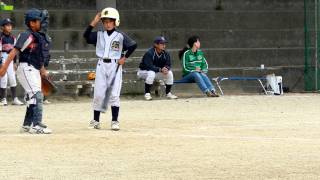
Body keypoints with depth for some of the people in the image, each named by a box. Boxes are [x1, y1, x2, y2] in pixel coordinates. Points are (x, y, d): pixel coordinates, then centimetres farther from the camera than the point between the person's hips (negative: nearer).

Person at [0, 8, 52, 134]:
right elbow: (14, 51, -20)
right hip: (26, 69, -10)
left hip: (35, 71, 10)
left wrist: (43, 70, 20)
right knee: (37, 95, -18)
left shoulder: (38, 37, 14)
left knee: (32, 98, 14)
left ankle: (26, 125, 24)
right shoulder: (26, 36, -13)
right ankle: (36, 125, -23)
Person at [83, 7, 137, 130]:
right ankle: (95, 120, 11)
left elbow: (133, 45, -5)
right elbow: (86, 36, -5)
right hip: (101, 65, 3)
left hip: (115, 66, -3)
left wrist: (124, 58, -6)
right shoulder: (99, 34, 6)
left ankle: (115, 121, -2)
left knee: (114, 94, -6)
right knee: (98, 94, 3)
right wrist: (94, 22, -9)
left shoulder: (120, 36, -4)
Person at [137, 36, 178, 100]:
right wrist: (160, 69, -42)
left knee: (170, 73, -14)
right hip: (143, 72, -6)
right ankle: (147, 93, -27)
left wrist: (166, 69, -31)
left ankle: (168, 93, -2)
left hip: (157, 72, 6)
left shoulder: (165, 54, -5)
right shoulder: (149, 53, -24)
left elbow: (168, 65, -6)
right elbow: (149, 66, -32)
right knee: (151, 73, -38)